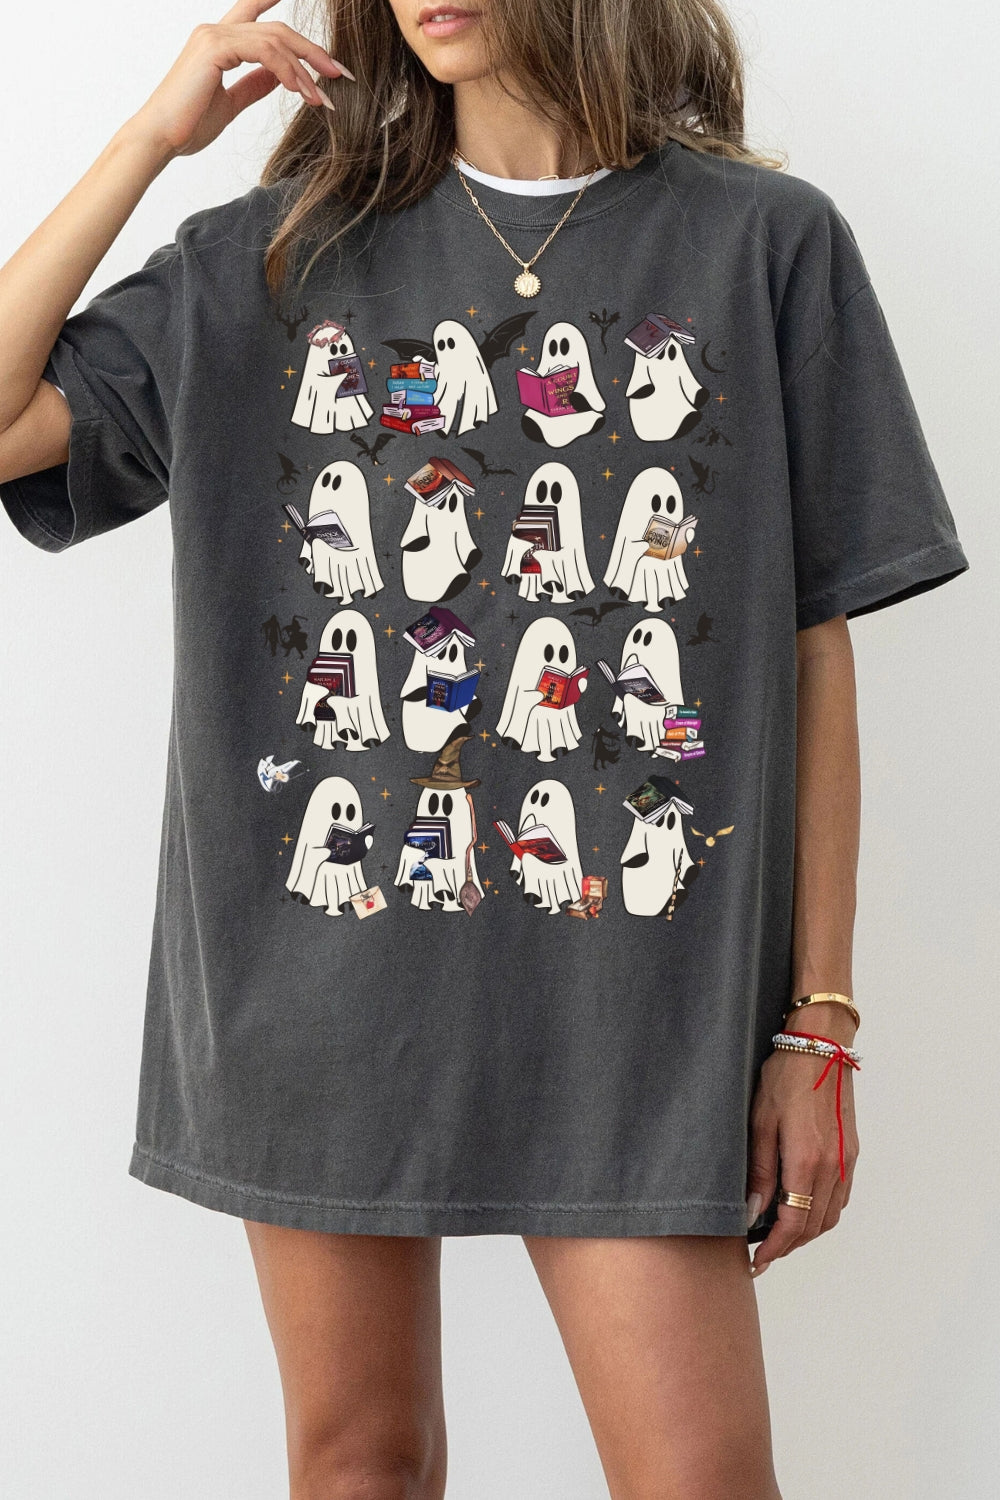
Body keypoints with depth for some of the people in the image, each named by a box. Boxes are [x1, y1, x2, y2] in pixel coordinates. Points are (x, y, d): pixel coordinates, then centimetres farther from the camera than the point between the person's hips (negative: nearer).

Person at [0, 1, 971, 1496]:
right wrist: (155, 134, -3)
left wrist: (816, 1023, -1)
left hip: (624, 995, -2)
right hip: (316, 971, 2)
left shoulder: (765, 241, 2)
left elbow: (813, 655, 1)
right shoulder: (281, 251, 9)